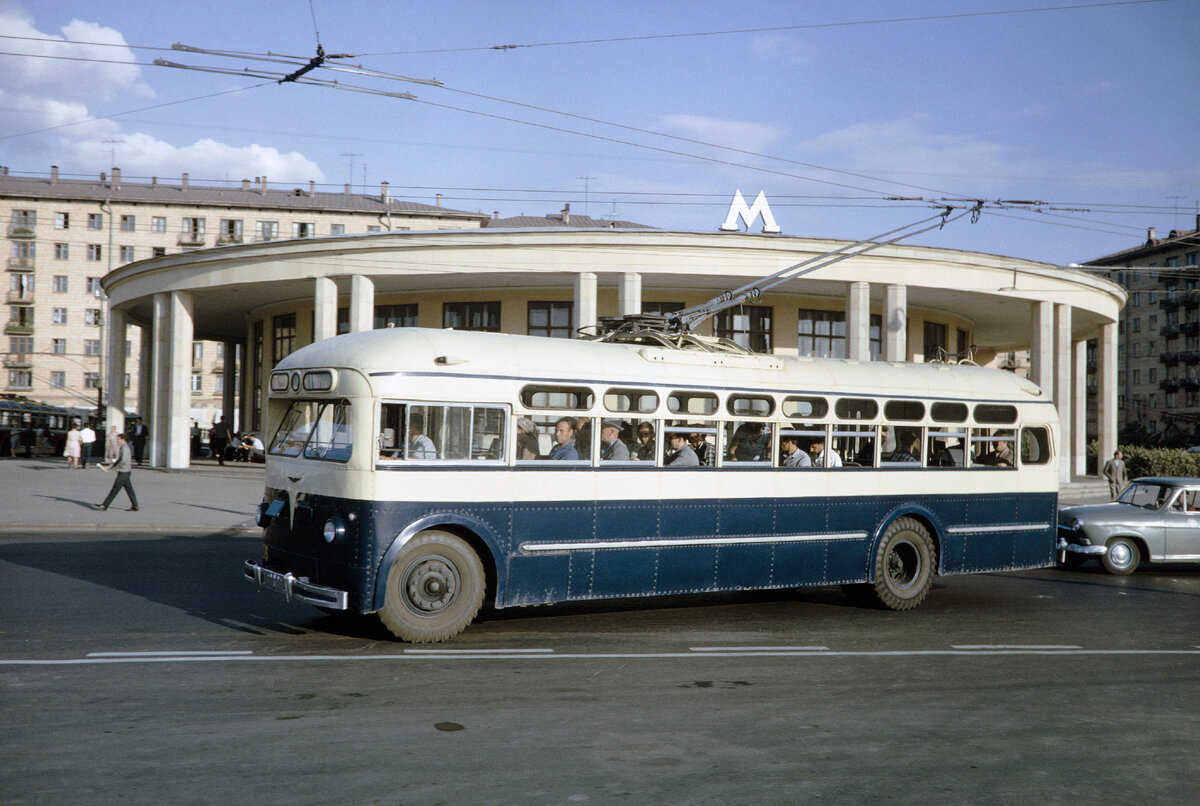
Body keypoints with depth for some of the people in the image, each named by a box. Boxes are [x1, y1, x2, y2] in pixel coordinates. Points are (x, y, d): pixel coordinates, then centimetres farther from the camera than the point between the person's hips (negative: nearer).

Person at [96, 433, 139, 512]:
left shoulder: (125, 448, -14)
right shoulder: (122, 448, 17)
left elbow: (123, 461, -27)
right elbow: (118, 461, 23)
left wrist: (116, 468, -14)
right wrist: (108, 467, 19)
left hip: (124, 472, -10)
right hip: (125, 473, 10)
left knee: (115, 489, -6)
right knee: (129, 489, 9)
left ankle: (104, 506, -4)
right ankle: (135, 506, 9)